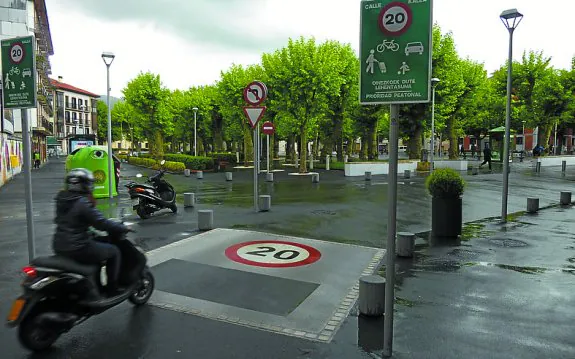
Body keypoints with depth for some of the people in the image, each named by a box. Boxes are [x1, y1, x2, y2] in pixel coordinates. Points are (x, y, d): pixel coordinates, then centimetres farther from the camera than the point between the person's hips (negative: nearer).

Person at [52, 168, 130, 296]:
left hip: (59, 246, 9)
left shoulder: (61, 199, 7)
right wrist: (124, 228, -7)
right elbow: (101, 223, -20)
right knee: (114, 251, 7)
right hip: (77, 249, -9)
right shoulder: (82, 203, -19)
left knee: (99, 241, 30)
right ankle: (112, 288, 13)